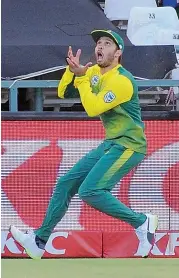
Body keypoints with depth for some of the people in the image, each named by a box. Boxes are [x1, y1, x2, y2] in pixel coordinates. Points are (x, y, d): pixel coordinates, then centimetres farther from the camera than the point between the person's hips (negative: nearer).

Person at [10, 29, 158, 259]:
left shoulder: (121, 80, -19)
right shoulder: (95, 72, 8)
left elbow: (93, 108, -25)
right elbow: (63, 92, 11)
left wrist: (82, 77, -19)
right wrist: (72, 70, -5)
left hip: (128, 145, -9)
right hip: (110, 144, 9)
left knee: (89, 191, -22)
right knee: (66, 184, 8)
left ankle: (142, 222, -11)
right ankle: (39, 242, 16)